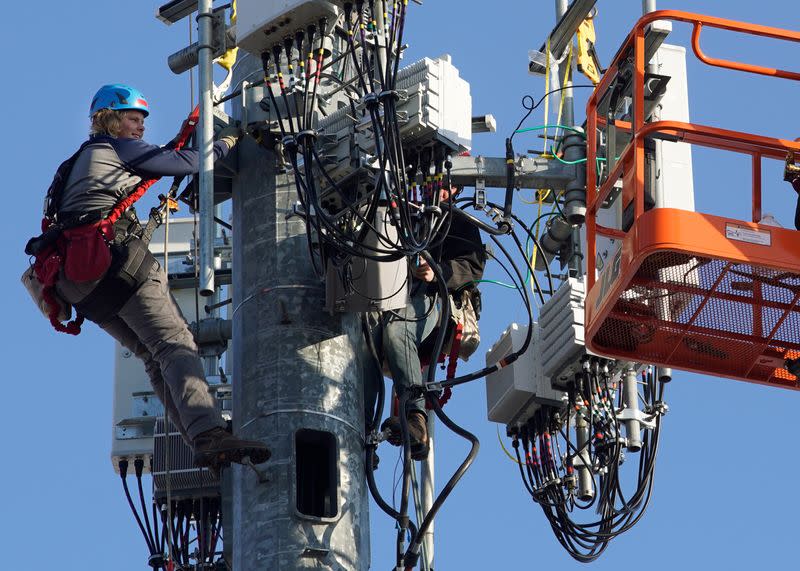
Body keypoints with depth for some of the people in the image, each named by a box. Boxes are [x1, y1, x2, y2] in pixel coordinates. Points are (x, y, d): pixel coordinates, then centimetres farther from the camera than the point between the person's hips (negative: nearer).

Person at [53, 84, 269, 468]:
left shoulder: (82, 159, 33)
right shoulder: (116, 148, 8)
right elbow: (185, 164, 5)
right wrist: (226, 143, 20)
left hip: (78, 283, 9)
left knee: (155, 356, 4)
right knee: (176, 344, -19)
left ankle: (200, 440, -12)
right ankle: (210, 435, -38)